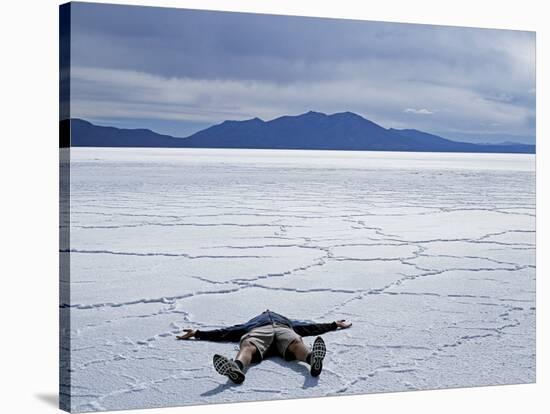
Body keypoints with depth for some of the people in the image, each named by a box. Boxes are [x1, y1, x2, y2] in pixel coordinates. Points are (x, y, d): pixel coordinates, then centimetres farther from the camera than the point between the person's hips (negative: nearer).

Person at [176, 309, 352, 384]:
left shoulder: (288, 320, 50)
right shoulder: (252, 322, 46)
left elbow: (311, 327, 47)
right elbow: (225, 332, 38)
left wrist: (334, 325, 48)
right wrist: (198, 333, 31)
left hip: (284, 329, 1)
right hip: (258, 331, -1)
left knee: (296, 342, -38)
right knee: (248, 346, -40)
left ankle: (313, 359, -74)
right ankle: (235, 367, -75)